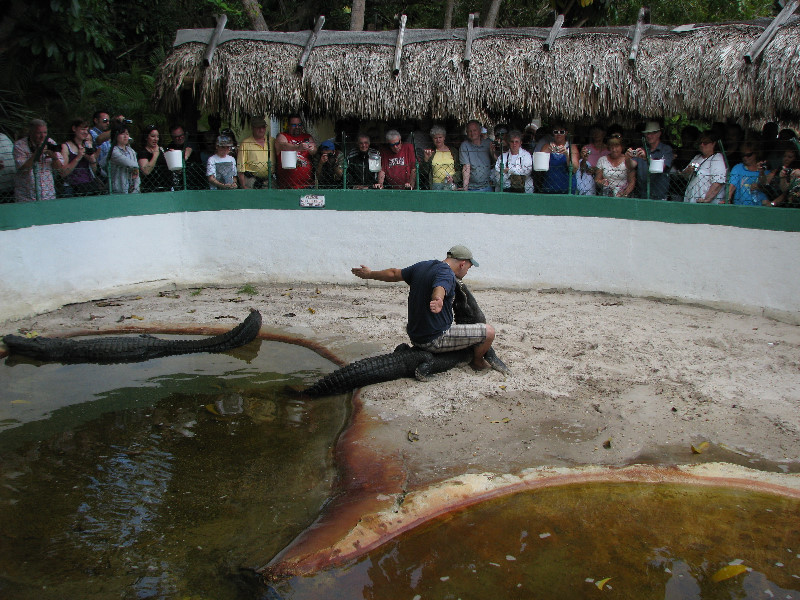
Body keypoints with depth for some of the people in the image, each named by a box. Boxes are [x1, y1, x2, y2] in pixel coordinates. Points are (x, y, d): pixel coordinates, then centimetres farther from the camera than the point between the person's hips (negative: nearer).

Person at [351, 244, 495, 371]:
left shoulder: (422, 266, 7)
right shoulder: (446, 274, -17)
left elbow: (394, 274, 18)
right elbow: (439, 289, -40)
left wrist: (370, 274, 34)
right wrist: (438, 302, -62)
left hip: (414, 337, 9)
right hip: (435, 340, -9)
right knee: (489, 332, -2)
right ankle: (477, 362, 23)